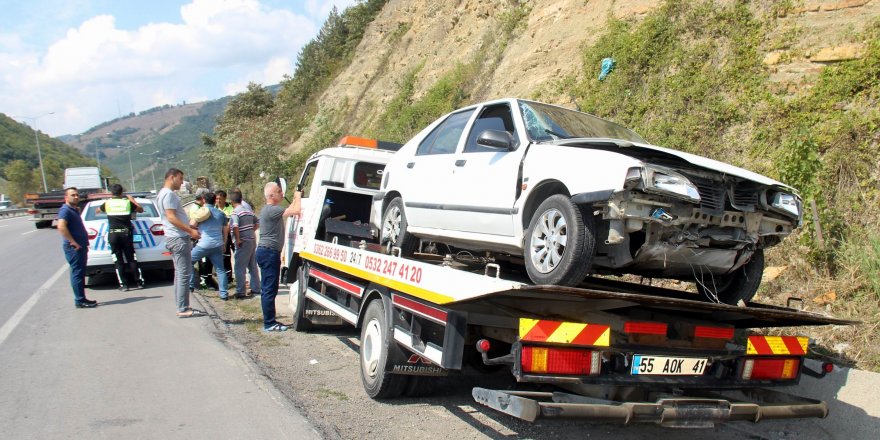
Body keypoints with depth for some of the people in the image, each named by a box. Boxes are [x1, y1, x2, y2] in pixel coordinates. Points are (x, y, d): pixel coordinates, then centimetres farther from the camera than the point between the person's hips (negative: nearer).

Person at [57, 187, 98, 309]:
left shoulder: (75, 210, 20)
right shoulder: (65, 210, -11)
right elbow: (61, 227, -27)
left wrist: (84, 244, 17)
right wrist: (73, 242, -25)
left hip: (81, 247, 10)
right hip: (74, 248, -10)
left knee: (80, 273, 13)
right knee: (77, 273, -7)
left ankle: (81, 299, 19)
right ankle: (80, 301, -5)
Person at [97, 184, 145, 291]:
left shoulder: (107, 203, 3)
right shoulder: (127, 202, 2)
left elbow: (97, 210, 25)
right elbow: (141, 210, 18)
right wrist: (132, 200, 27)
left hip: (113, 234, 0)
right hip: (126, 233, 1)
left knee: (118, 260, 2)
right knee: (131, 258, 7)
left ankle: (123, 284, -1)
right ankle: (139, 281, 7)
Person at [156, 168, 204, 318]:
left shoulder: (165, 193, 20)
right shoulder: (169, 194, -13)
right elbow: (171, 217, -21)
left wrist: (190, 228, 20)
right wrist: (190, 230, -21)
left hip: (177, 238, 11)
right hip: (179, 238, -11)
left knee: (180, 274, 13)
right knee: (184, 274, -9)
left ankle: (183, 307, 17)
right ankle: (183, 309, -8)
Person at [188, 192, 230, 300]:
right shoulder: (221, 213, 13)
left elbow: (192, 224, -7)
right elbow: (225, 230, 17)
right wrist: (224, 244, 26)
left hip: (204, 244, -5)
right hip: (218, 245, 5)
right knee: (220, 269, 6)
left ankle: (190, 286, 10)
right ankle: (224, 294, 3)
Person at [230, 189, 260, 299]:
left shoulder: (235, 211, -12)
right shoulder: (248, 210, 12)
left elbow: (235, 226, -28)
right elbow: (257, 223, 21)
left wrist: (238, 239, -20)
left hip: (243, 242, -8)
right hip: (252, 240, 8)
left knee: (239, 268, -3)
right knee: (252, 266, 16)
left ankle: (240, 292, -2)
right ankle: (255, 288, 23)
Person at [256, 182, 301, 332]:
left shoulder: (269, 209, 17)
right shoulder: (271, 210, -17)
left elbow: (290, 210, 21)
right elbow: (295, 211, -24)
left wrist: (295, 198, 12)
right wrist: (298, 196, -7)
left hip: (268, 252, 11)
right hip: (269, 252, -11)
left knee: (268, 289, 15)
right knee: (269, 289, -7)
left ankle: (269, 321, 22)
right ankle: (269, 323, -4)